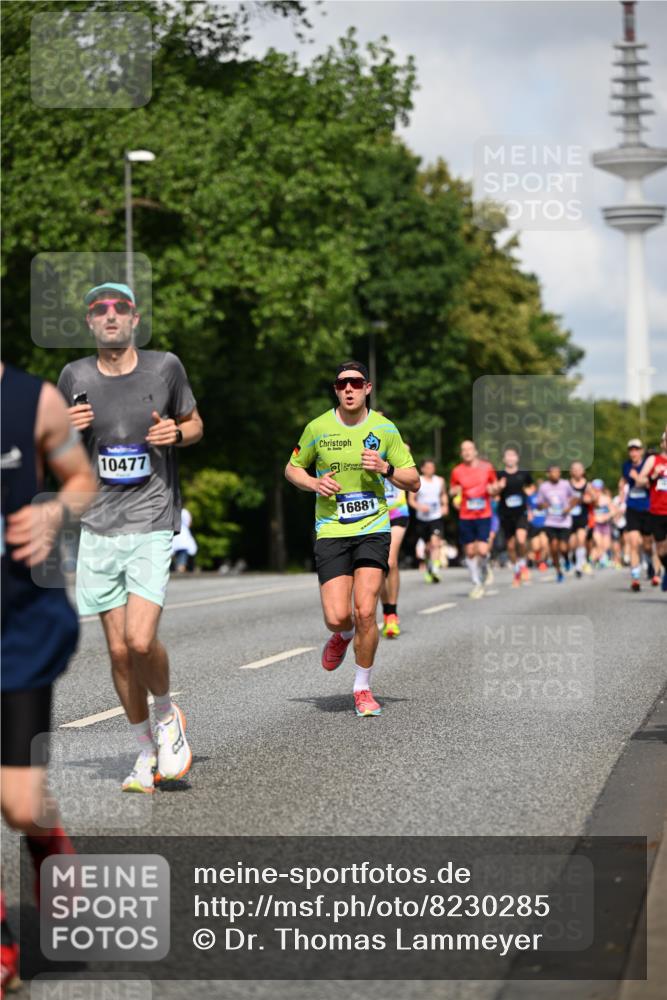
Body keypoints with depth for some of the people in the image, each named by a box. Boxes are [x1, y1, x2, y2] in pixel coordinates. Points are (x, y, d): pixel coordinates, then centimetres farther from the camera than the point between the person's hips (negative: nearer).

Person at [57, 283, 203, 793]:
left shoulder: (165, 366, 1)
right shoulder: (75, 377, 4)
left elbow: (194, 424, 15)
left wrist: (176, 433, -8)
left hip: (152, 524, -2)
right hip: (99, 527, 2)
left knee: (141, 640, -17)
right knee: (119, 650, 4)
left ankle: (167, 714, 13)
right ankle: (147, 751, 20)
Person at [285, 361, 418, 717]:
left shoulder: (384, 428, 1)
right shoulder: (318, 428, 0)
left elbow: (413, 482, 6)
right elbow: (292, 468, 15)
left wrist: (386, 468, -13)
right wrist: (314, 484, -6)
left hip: (373, 530, 0)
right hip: (331, 531, 0)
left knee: (365, 612, -13)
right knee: (337, 617, -11)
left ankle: (363, 688, 7)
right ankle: (343, 636, 30)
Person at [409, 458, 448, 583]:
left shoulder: (440, 481, 6)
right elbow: (411, 500, 0)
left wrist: (445, 506, 7)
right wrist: (420, 506, -18)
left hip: (437, 517, 0)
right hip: (422, 518, 0)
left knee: (436, 542, -20)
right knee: (428, 546, 10)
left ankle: (436, 569, -28)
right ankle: (429, 569, 31)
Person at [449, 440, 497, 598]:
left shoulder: (487, 467, 3)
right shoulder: (457, 471, 2)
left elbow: (494, 485, 16)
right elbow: (451, 491, 13)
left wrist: (492, 489, -7)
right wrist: (455, 491, -10)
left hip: (484, 515, -1)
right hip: (465, 517, 1)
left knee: (482, 550, -14)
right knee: (469, 552, 3)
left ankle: (484, 569, 20)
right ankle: (477, 584, 17)